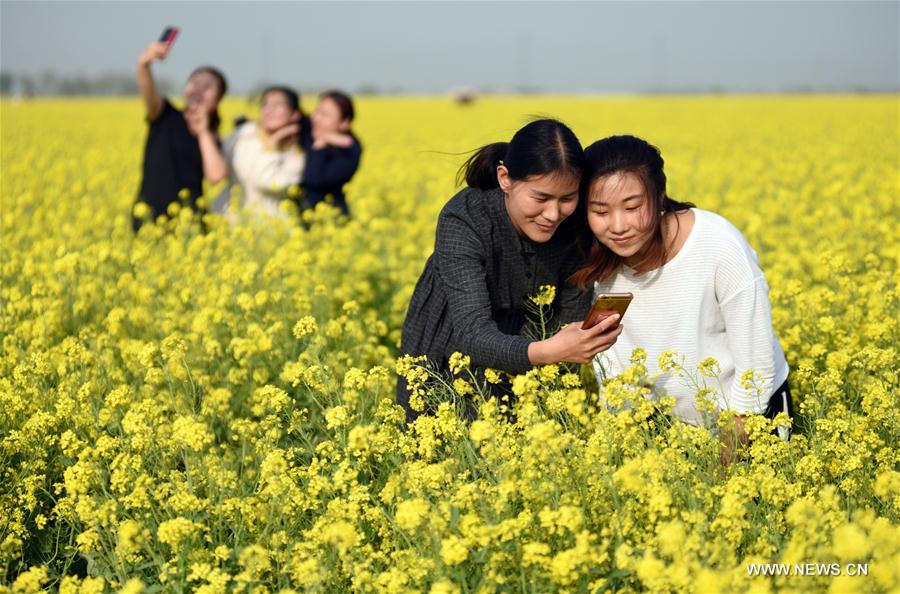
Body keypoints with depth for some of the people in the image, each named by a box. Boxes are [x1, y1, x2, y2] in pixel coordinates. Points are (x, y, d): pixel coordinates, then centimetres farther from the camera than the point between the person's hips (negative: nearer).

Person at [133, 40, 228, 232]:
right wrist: (144, 64, -38)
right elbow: (148, 92, -17)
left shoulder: (210, 140, 12)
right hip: (151, 215, -2)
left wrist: (203, 132, -2)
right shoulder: (166, 117, 5)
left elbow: (216, 175, -8)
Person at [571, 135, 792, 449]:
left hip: (746, 411, -3)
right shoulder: (600, 262, -13)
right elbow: (609, 361, -1)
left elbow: (756, 368, -20)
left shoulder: (721, 248, -27)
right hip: (667, 420, 4)